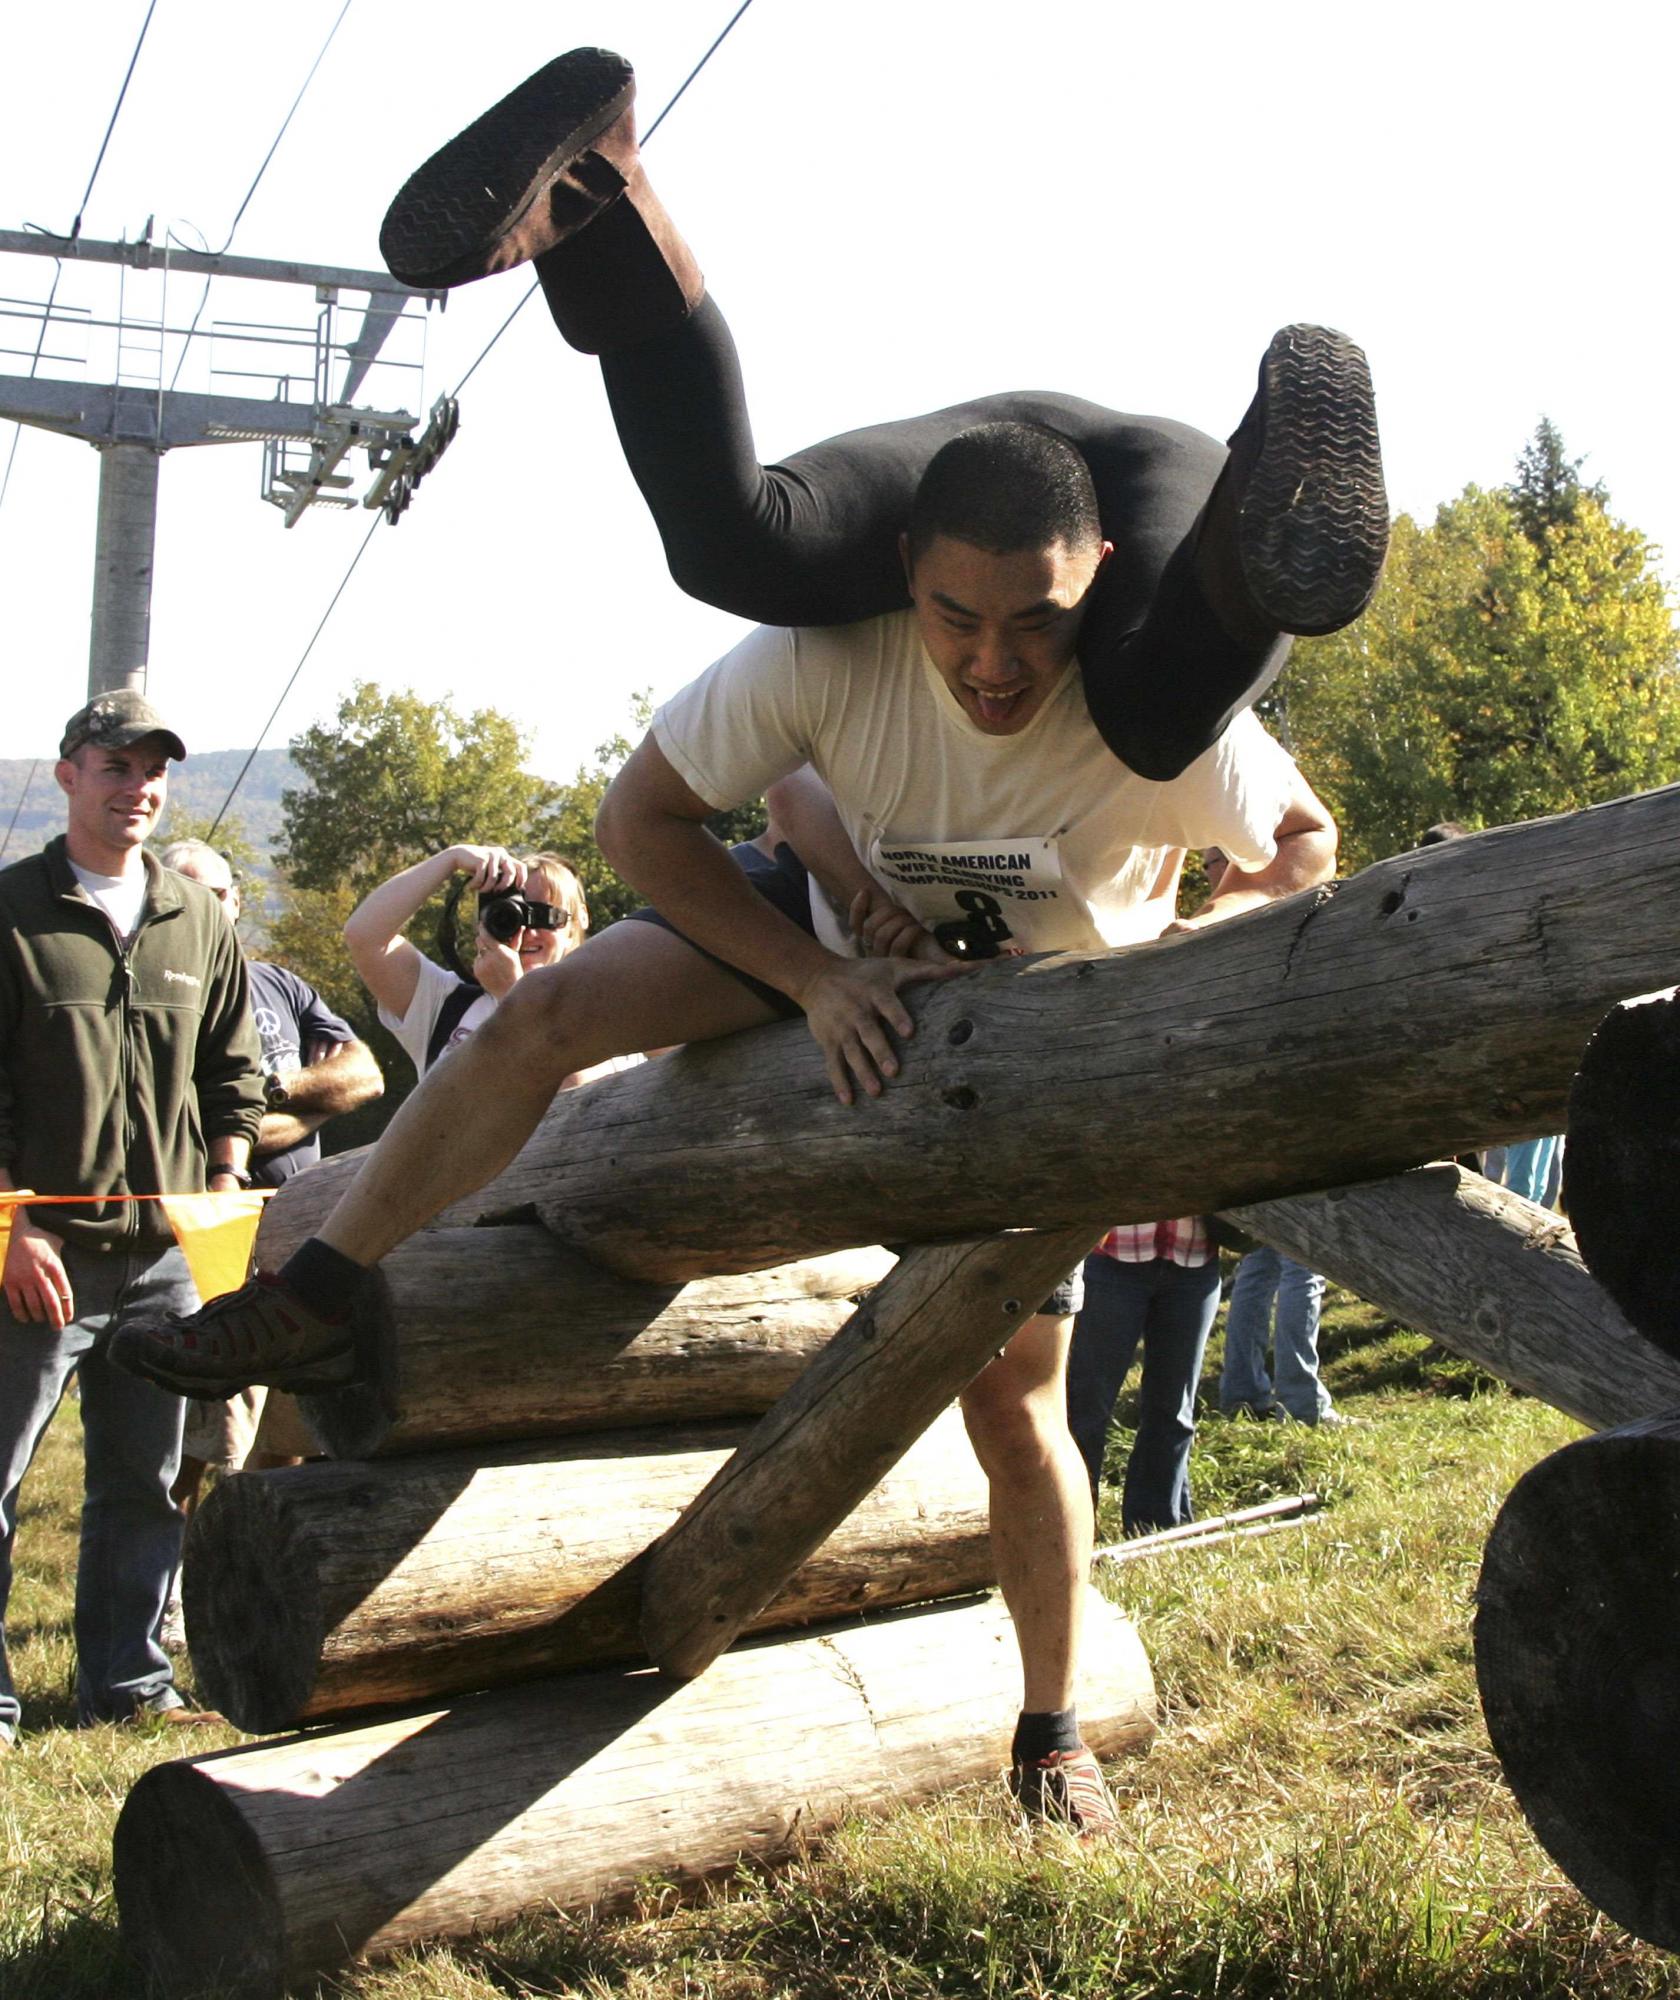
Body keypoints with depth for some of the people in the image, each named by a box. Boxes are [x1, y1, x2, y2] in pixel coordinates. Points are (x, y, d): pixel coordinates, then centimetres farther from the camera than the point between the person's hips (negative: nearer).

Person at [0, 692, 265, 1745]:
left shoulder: (201, 921, 10)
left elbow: (234, 1076, 15)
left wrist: (223, 1204, 5)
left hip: (167, 1253, 4)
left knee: (149, 1482, 12)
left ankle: (128, 1682, 24)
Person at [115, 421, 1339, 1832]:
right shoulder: (829, 652, -32)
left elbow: (1304, 844, -14)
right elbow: (642, 817, -22)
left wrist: (1195, 941, -35)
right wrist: (815, 979, -31)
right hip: (844, 942, 2)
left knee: (1018, 1409, -1)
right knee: (549, 1012, -21)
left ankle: (1053, 1735, 22)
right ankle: (322, 1299, -5)